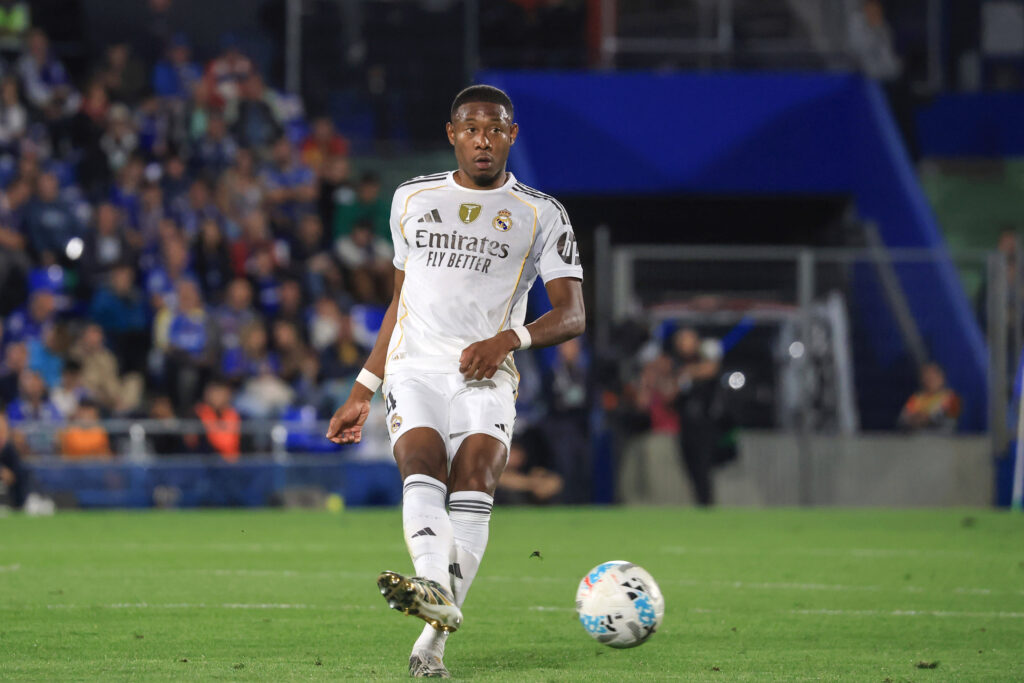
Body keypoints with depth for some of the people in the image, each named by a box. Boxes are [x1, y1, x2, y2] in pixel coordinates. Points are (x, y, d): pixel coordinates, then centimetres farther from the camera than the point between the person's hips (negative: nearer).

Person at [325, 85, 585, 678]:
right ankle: (434, 588, -52)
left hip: (485, 376, -1)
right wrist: (362, 393, 24)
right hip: (414, 367, 1)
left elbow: (573, 315, 3)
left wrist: (509, 339, -17)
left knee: (475, 475, -26)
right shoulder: (413, 199, 20)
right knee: (422, 463, -28)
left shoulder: (542, 214, 10)